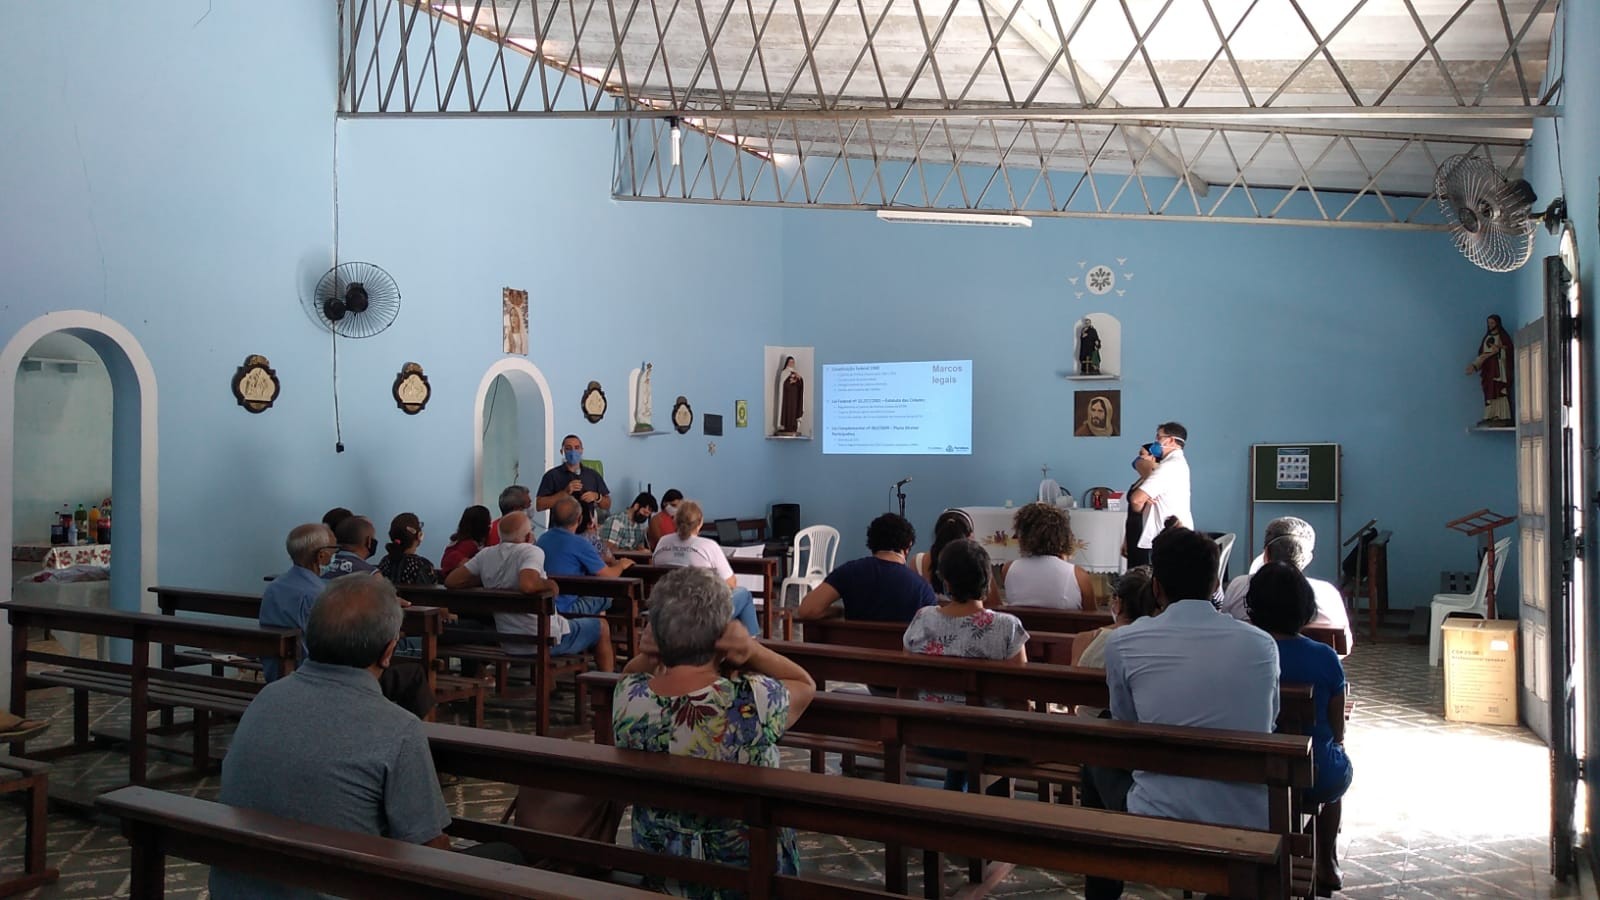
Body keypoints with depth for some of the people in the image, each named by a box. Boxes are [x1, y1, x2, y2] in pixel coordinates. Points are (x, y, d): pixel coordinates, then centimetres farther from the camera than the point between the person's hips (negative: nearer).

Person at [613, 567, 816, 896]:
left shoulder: (627, 696, -22)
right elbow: (805, 684, -8)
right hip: (749, 876, -3)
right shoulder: (754, 700, -31)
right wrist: (753, 649, -24)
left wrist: (649, 656, -16)